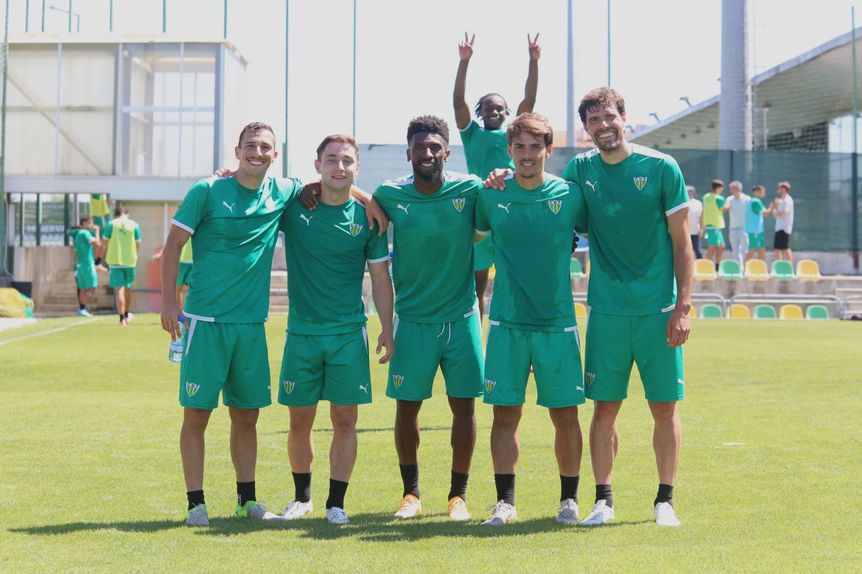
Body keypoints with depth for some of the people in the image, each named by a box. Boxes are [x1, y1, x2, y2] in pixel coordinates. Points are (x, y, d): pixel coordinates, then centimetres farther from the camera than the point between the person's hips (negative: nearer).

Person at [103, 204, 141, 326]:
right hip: (130, 261, 2)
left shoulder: (111, 224, -2)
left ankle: (122, 319, -9)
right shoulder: (134, 225, 3)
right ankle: (126, 316, 30)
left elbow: (105, 242, -2)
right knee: (128, 289, 18)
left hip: (115, 260, -2)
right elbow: (138, 245, 3)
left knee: (119, 290, -2)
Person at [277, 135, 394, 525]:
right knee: (300, 421, 7)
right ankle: (302, 496, 25)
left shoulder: (366, 216, 0)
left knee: (345, 420, 1)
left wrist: (387, 329, 0)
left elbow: (381, 278, 5)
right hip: (301, 332, 1)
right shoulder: (293, 205, 0)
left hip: (349, 333, 0)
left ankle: (336, 503, 11)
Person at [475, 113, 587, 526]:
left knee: (565, 413, 3)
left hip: (558, 322, -1)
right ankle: (505, 501, 10)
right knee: (505, 412, 1)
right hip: (506, 321, 1)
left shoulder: (570, 195, -1)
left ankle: (569, 499, 17)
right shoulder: (491, 197, 2)